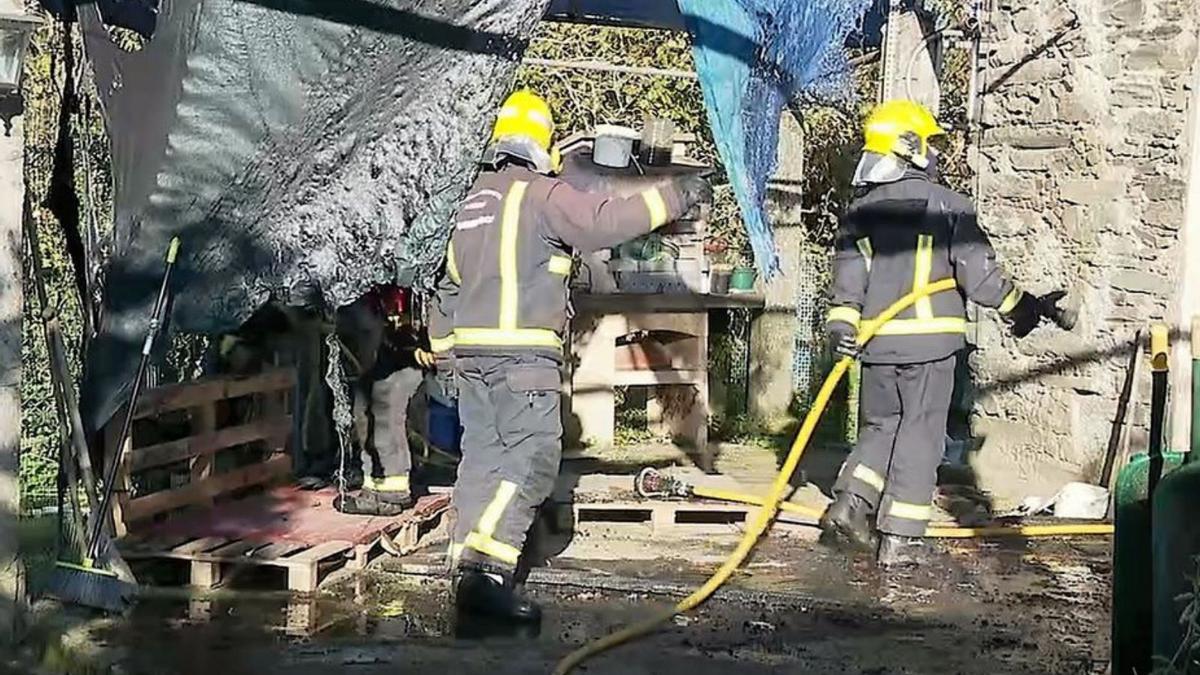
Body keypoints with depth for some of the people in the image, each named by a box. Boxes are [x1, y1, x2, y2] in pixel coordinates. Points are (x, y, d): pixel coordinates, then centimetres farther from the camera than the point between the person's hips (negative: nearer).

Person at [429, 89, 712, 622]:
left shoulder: (474, 201, 19)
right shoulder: (540, 194, -6)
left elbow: (450, 283, 22)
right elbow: (606, 220, -18)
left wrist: (447, 349, 28)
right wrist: (673, 197, -9)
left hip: (471, 350, 9)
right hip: (522, 353, -8)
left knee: (483, 455, 12)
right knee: (532, 456, -10)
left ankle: (468, 570, 13)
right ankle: (488, 572, -20)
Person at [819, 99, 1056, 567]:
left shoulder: (861, 210, 7)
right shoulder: (947, 206, -6)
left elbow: (848, 271, -1)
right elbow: (977, 269, -7)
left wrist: (841, 322, -4)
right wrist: (1015, 305, 7)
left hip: (877, 341, 4)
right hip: (929, 338, -4)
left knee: (881, 425, 20)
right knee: (920, 433, 3)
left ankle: (850, 506, 6)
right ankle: (900, 538, 4)